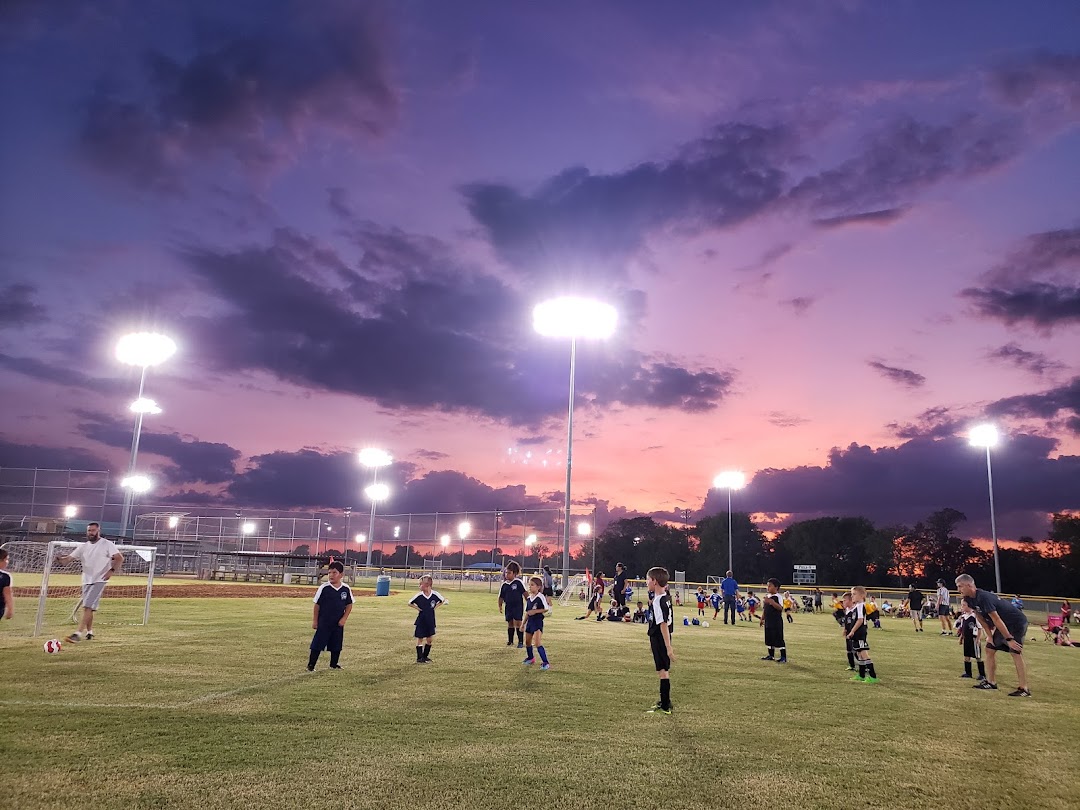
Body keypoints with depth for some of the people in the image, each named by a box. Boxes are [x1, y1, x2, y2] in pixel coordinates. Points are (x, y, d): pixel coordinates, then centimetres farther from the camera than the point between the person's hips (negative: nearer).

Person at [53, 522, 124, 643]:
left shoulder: (107, 544, -5)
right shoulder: (83, 547, 10)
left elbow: (120, 558, -9)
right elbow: (67, 559, 4)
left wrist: (112, 570, -21)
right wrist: (59, 558, -18)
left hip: (99, 580, -6)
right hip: (86, 581, 6)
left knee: (87, 607, -15)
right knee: (88, 608, 14)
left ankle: (78, 634, -18)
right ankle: (89, 632, 27)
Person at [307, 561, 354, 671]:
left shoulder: (346, 589, -4)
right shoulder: (324, 588, -10)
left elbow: (349, 605, 7)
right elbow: (317, 605, -3)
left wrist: (344, 618, -3)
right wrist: (314, 621, -3)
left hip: (338, 624, 3)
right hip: (323, 623, -3)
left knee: (336, 646, 13)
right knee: (317, 645, -1)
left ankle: (334, 664, 29)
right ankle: (311, 665, 8)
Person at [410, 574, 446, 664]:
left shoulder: (435, 594, -11)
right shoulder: (419, 596, -13)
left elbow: (443, 601, 7)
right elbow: (410, 603, 2)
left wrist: (435, 607, -2)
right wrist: (418, 608, -8)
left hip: (431, 621, 2)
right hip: (421, 621, -1)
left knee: (430, 639, 6)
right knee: (420, 639, 4)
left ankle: (425, 656, 24)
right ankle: (419, 658, 14)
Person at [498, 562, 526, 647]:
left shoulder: (518, 582, -8)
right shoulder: (504, 584, 4)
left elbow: (525, 593, -5)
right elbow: (501, 596, 12)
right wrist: (500, 605, 7)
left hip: (518, 606, -5)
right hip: (508, 606, 5)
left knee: (518, 623, -8)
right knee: (510, 624, 13)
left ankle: (521, 641, 0)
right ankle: (510, 641, 25)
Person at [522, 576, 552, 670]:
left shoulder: (540, 597, -14)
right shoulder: (529, 598, 8)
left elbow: (547, 609, -16)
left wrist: (535, 611, -19)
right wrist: (523, 624, 18)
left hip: (538, 622, -8)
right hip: (530, 621, 8)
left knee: (537, 643, -17)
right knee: (528, 642, 18)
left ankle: (545, 663, -14)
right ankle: (530, 658, 41)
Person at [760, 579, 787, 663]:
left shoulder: (777, 597, -12)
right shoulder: (767, 596, 12)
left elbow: (780, 608, -26)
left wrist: (772, 602, -36)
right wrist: (762, 618, 20)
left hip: (776, 622, -8)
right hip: (768, 621, 8)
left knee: (779, 639, -4)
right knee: (769, 639, 14)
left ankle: (783, 657, 2)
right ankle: (771, 655, 25)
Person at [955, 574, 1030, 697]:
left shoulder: (983, 598, -29)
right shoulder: (970, 599, -1)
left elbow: (996, 620, -28)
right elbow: (981, 618, 8)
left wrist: (1009, 639, -26)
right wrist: (989, 636, 4)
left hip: (1017, 622, -10)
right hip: (1004, 625, 10)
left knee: (1016, 653, -17)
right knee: (989, 649, 10)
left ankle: (1024, 689, -17)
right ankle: (991, 682, 16)